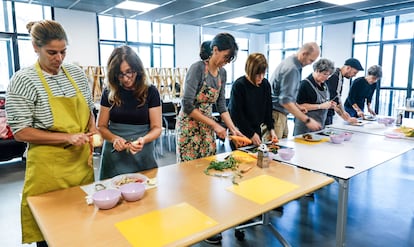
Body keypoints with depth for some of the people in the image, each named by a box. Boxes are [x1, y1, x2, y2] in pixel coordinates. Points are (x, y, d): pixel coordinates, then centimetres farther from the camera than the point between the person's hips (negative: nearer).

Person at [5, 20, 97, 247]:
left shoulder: (76, 73, 4)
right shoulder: (23, 80, -12)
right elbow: (21, 132, -13)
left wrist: (92, 129, -3)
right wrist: (67, 137, -20)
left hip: (82, 159, 5)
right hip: (49, 166, -4)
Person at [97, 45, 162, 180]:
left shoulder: (150, 91, -6)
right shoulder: (109, 93, -1)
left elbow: (156, 128, -5)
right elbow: (101, 126, 2)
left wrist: (143, 140, -25)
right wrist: (114, 138, -18)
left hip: (142, 155, -1)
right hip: (114, 155, 2)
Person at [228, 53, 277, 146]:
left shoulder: (265, 84, -2)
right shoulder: (238, 85, -18)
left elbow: (268, 109, 7)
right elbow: (236, 114, -16)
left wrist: (271, 128, -3)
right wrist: (251, 134, -14)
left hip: (257, 131, 5)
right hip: (241, 132, -5)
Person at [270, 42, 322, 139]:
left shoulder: (291, 61, 12)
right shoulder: (291, 68, -19)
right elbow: (285, 101, -25)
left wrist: (297, 107, 14)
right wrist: (307, 120, -24)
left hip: (281, 114, 10)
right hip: (276, 114, -10)